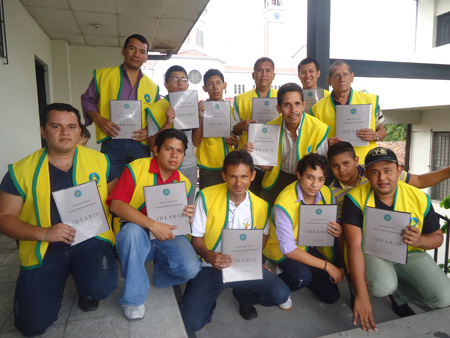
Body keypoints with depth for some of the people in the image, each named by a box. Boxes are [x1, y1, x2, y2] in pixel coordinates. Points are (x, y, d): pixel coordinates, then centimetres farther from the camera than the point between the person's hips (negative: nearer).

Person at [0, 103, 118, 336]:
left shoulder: (99, 161, 0)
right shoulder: (21, 171, -2)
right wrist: (44, 233, -16)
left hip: (90, 239, 0)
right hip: (43, 249, 1)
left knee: (101, 286, -28)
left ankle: (87, 289, 12)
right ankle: (63, 275, 24)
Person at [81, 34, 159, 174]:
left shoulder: (152, 87, 16)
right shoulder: (102, 75, 11)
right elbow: (88, 100, 15)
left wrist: (148, 131, 0)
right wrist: (98, 119, -4)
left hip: (140, 146, 2)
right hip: (112, 145, -1)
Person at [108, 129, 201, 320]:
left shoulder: (184, 183, 5)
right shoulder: (136, 168, -8)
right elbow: (116, 205, -19)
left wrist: (188, 216, -11)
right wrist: (152, 225, -28)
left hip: (168, 236, 2)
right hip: (137, 235, -2)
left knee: (191, 269, -23)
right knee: (132, 229, -37)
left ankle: (162, 266, 15)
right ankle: (133, 298, -16)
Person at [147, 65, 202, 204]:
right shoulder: (156, 108, -5)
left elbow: (196, 142, 6)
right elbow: (152, 144, -10)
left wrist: (200, 118, -5)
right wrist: (168, 123, -21)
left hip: (190, 166, 4)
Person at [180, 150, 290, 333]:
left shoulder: (260, 206, -3)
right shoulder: (206, 197, -13)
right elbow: (197, 239, -7)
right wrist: (209, 256, -27)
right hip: (210, 267, -2)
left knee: (280, 294, -16)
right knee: (190, 322, -18)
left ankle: (243, 295, 17)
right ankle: (210, 298, 18)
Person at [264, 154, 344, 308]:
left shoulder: (326, 193, -12)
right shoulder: (284, 203, -31)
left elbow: (332, 225, -1)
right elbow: (288, 248, -30)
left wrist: (339, 232, -28)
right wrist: (326, 265, -29)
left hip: (310, 246, 6)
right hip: (282, 250, -5)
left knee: (331, 296, 1)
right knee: (302, 277, -34)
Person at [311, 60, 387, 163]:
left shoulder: (370, 100, 10)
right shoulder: (318, 108, 4)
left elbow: (382, 131, 17)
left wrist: (375, 136, -5)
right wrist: (327, 143, -11)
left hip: (367, 163, 1)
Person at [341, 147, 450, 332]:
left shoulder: (420, 198, -10)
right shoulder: (355, 198, -20)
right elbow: (354, 246, -24)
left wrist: (420, 241, -24)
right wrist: (361, 295, -30)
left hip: (411, 254, 4)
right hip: (372, 253, -3)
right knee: (382, 286, -33)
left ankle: (398, 294, 17)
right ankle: (391, 289, 7)